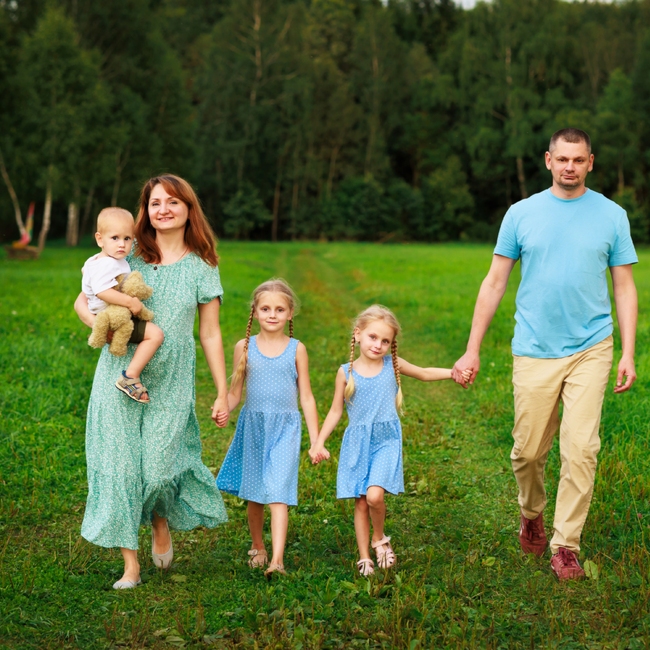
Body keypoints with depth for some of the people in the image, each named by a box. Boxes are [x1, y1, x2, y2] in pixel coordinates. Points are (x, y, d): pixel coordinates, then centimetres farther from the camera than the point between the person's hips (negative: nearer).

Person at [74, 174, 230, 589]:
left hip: (170, 384, -1)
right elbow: (83, 301, 10)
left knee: (159, 467, -7)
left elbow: (210, 335, 6)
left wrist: (223, 394, 5)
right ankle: (131, 565, 12)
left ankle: (162, 524, 29)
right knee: (121, 464, 0)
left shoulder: (202, 267, 4)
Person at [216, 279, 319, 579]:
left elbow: (306, 398, 5)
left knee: (277, 493, -13)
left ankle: (277, 559, -19)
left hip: (285, 428, -2)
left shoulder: (296, 349, 2)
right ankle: (257, 547, 31)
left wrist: (316, 441, 3)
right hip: (252, 425, 2)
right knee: (254, 495, 11)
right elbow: (235, 393, 6)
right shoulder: (244, 347, 4)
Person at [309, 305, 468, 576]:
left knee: (374, 495, -20)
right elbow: (336, 411, 7)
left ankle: (379, 539, 7)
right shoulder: (346, 372, 1)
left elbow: (425, 374, 17)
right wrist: (319, 441, 0)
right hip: (357, 442, 1)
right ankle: (364, 558, 13)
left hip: (386, 441, -1)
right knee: (360, 502, 2)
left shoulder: (393, 365, 2)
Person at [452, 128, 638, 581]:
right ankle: (532, 513, 36)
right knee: (529, 451, 6)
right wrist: (472, 351, 4)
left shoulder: (612, 215, 4)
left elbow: (624, 288, 7)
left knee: (581, 450, -7)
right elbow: (495, 283, 7)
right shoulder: (522, 214, 4)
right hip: (535, 352, 1)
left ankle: (566, 544, 6)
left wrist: (628, 355, 0)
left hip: (590, 349, 0)